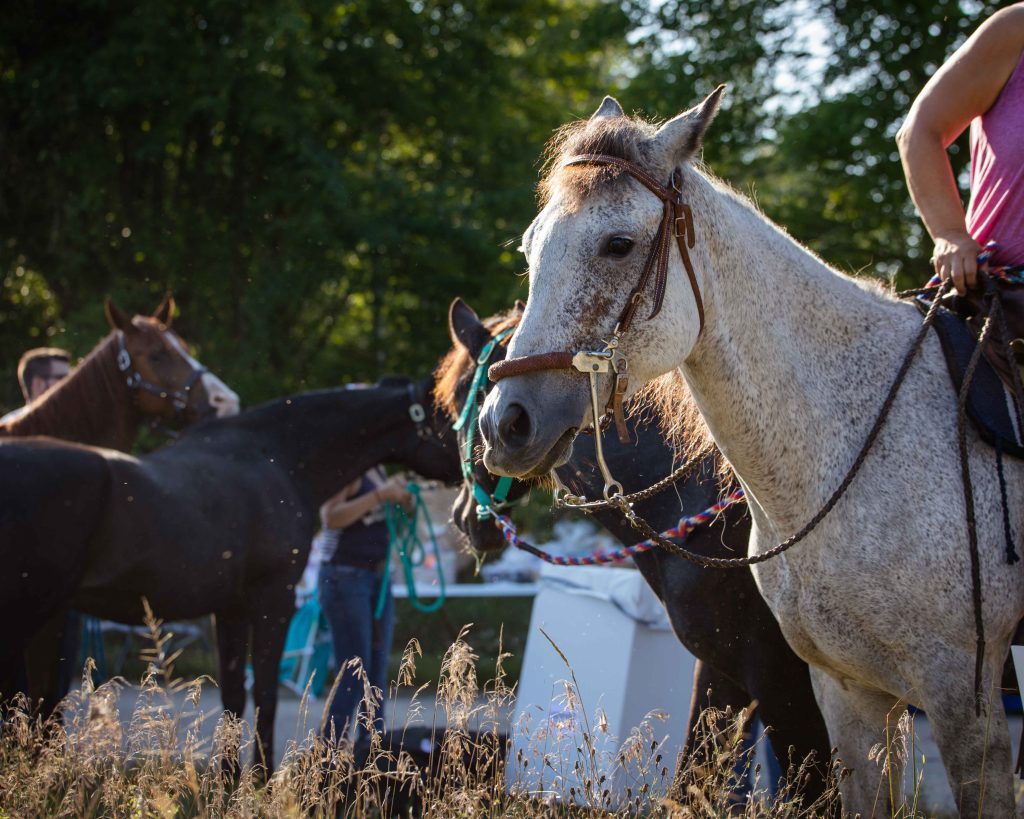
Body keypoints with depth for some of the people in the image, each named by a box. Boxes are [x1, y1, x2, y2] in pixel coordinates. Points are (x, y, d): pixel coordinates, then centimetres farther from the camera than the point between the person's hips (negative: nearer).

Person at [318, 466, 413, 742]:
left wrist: (404, 499, 1)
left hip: (378, 578, 9)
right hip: (345, 577, -9)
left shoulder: (377, 471, 12)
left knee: (377, 674, 10)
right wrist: (379, 495, -25)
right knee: (353, 675, -9)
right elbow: (330, 517, -25)